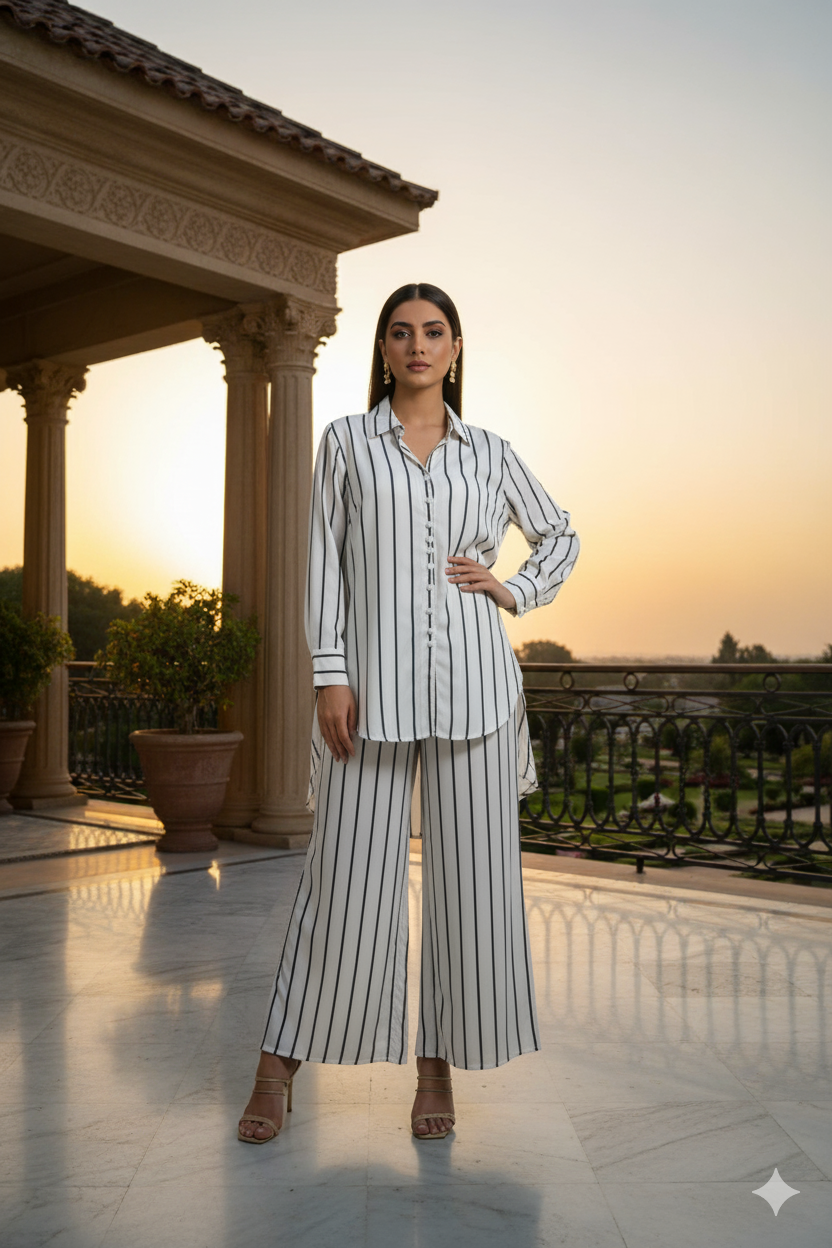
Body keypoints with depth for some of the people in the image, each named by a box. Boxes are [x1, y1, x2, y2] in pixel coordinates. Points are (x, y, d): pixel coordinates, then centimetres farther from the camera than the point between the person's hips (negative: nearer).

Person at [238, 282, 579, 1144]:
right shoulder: (346, 440, 8)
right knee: (347, 877, -1)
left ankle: (438, 1069, 18)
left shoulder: (489, 453, 11)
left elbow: (560, 537, 24)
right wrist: (329, 675, -6)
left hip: (471, 684, 2)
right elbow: (325, 560, 3)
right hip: (376, 687, -1)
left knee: (470, 874, 3)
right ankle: (278, 1069, 15)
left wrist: (513, 592, 6)